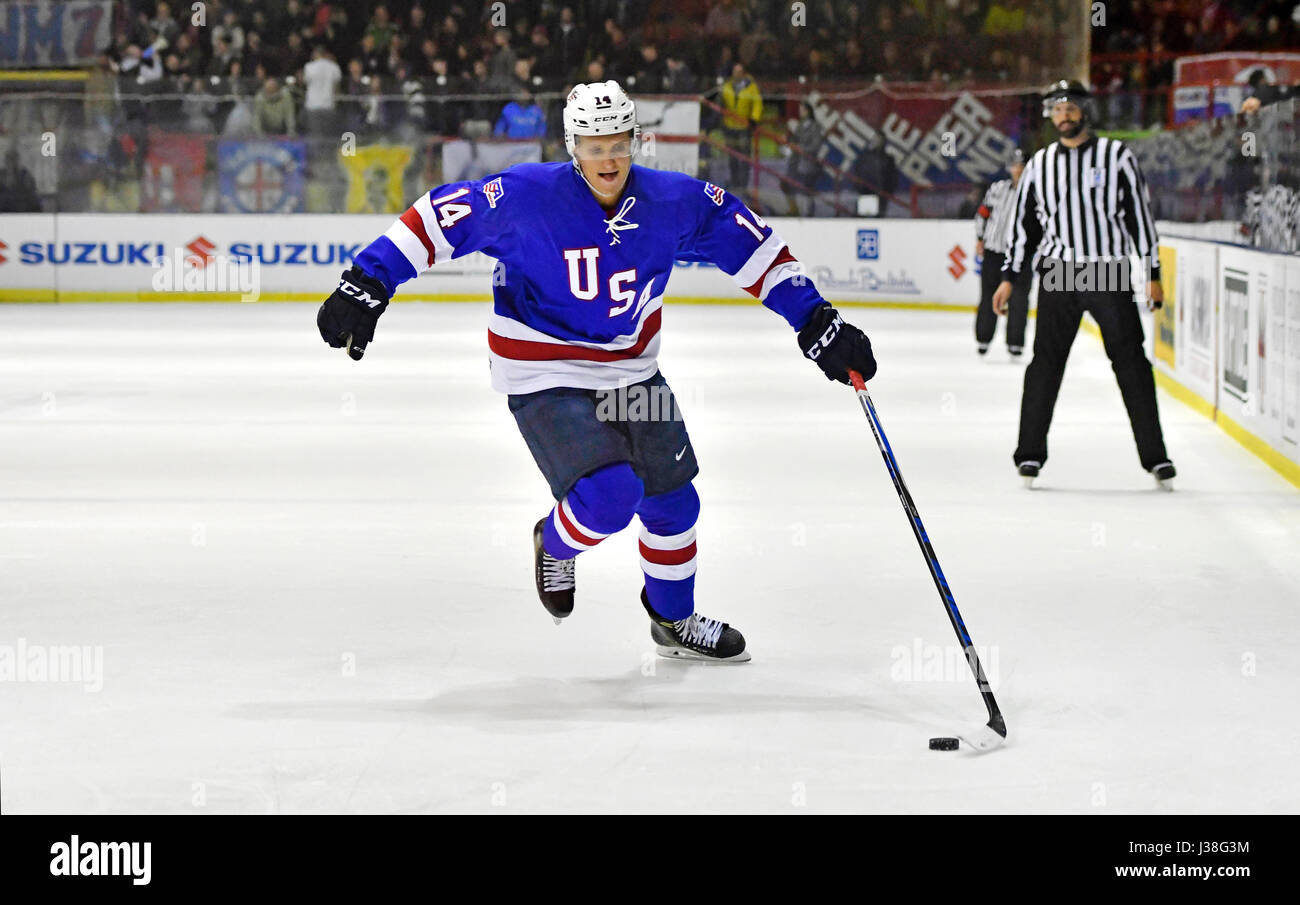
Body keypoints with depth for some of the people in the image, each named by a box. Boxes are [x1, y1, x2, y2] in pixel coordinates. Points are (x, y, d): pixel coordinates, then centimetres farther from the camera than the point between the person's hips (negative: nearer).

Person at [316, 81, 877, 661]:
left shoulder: (675, 202, -10)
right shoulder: (525, 198, -22)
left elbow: (752, 247, 0)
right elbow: (440, 218, -16)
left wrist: (816, 324, -1)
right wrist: (367, 284, -22)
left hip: (632, 369, 5)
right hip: (545, 380, -5)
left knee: (672, 500, 12)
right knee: (609, 496, -22)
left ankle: (674, 621, 37)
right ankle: (555, 545, 15)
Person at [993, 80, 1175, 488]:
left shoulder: (1116, 155, 2)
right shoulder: (1040, 163, 10)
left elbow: (1139, 213, 2)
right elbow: (1023, 223, 15)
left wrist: (1153, 273, -2)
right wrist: (1009, 278, 11)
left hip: (1110, 274, -2)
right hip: (1058, 274, 2)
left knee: (1131, 361, -1)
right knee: (1046, 362, -2)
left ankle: (1155, 456, 3)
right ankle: (1030, 452, 6)